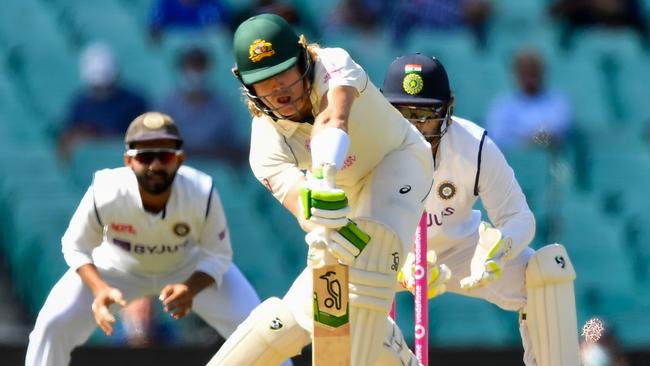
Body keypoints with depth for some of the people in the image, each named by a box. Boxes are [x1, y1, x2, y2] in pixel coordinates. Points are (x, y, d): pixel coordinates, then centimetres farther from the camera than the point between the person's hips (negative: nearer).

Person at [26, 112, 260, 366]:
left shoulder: (202, 194, -34)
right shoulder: (104, 195, -36)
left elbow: (217, 255, -18)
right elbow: (76, 247, -17)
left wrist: (191, 289, -39)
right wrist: (99, 289, -36)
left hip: (190, 269, 0)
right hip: (118, 266, 0)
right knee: (52, 324, -17)